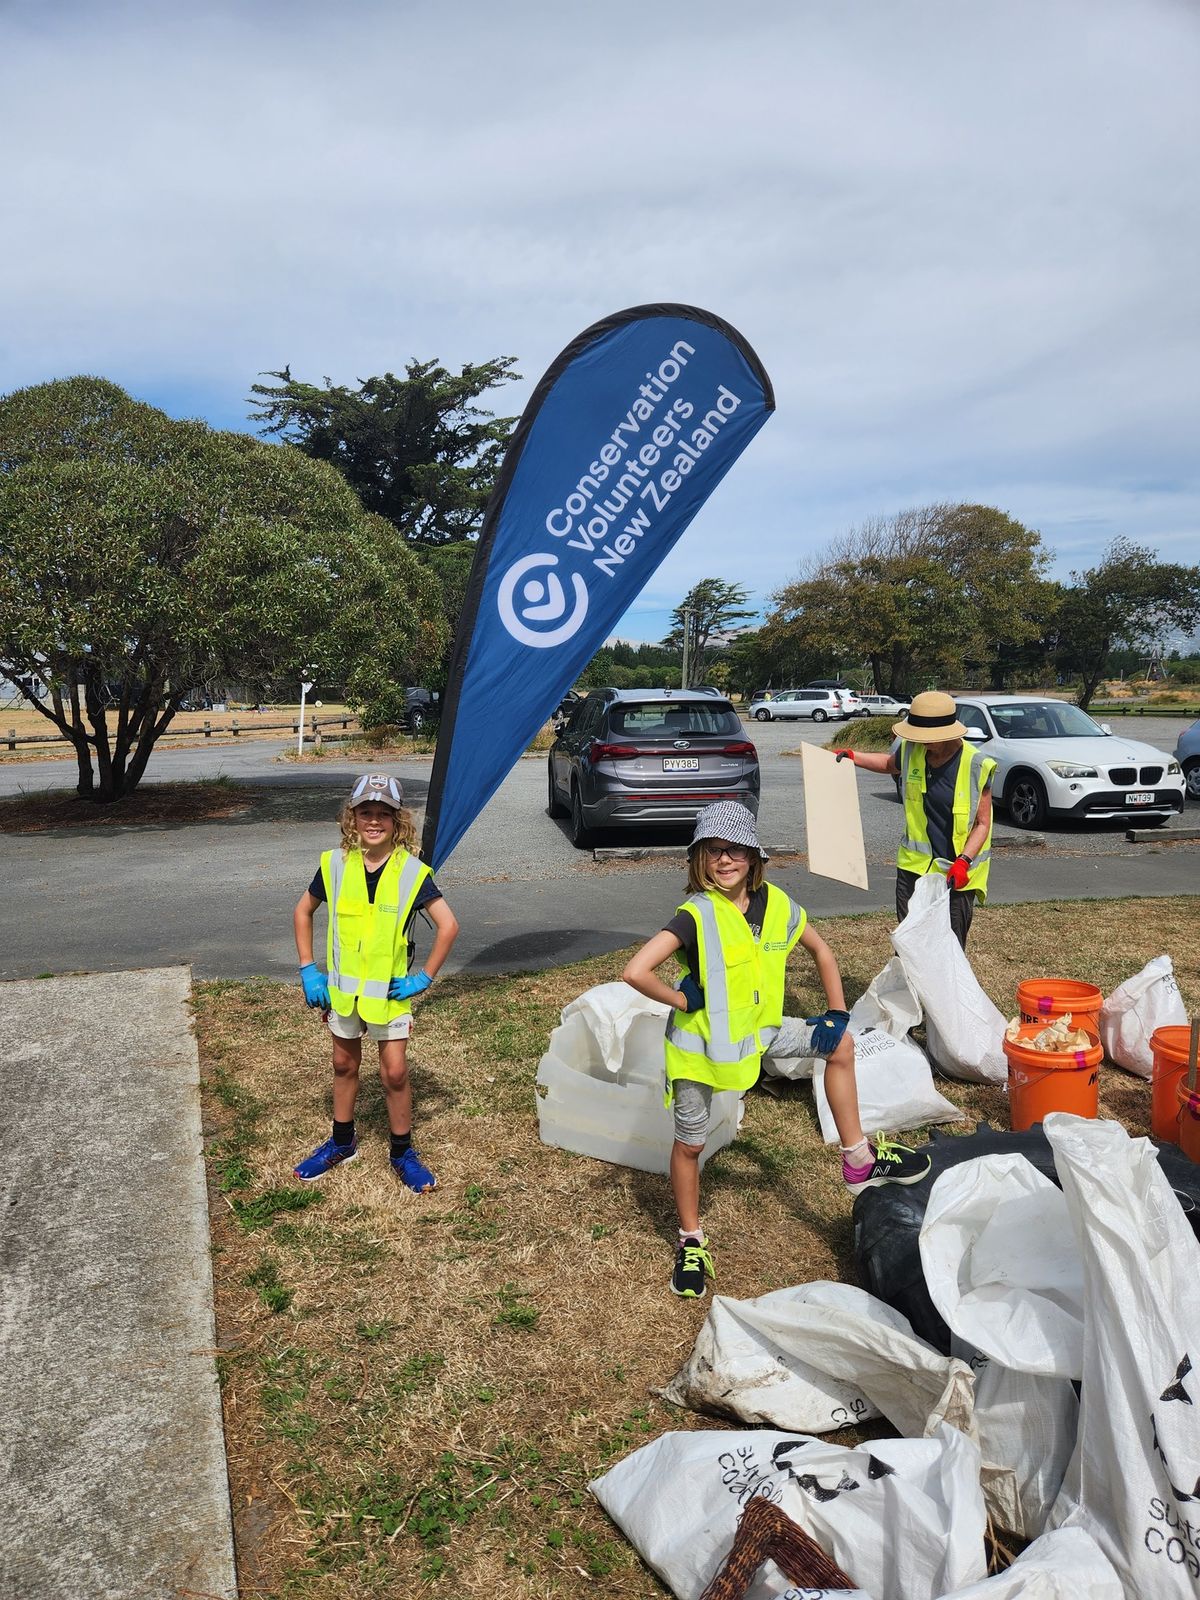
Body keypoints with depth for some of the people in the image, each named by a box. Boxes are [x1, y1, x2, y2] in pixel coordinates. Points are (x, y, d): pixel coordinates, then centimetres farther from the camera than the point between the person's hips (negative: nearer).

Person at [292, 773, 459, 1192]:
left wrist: (425, 977, -13)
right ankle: (342, 1142, 37)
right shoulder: (335, 865, -7)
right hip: (342, 986, 3)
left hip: (389, 990, -3)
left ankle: (403, 1153, 20)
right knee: (344, 1065, 17)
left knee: (395, 1072, 2)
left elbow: (448, 925, -11)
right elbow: (302, 912, 7)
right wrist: (308, 969, 1)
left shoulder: (412, 872, -14)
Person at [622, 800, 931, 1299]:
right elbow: (635, 972, -36)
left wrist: (837, 1009, 1)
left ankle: (859, 1162, 19)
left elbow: (819, 949, 9)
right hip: (700, 1043, -5)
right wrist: (682, 1000, -22)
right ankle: (691, 1242, 32)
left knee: (839, 1044, 6)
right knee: (690, 1143, 8)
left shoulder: (775, 904, -8)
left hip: (757, 1029, 6)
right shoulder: (696, 916, -26)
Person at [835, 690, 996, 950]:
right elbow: (889, 764, 25)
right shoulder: (911, 752, -1)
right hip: (914, 863, 4)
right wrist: (852, 756, 10)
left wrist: (964, 861, -22)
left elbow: (982, 823, -8)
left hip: (958, 871, -4)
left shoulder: (976, 765, -14)